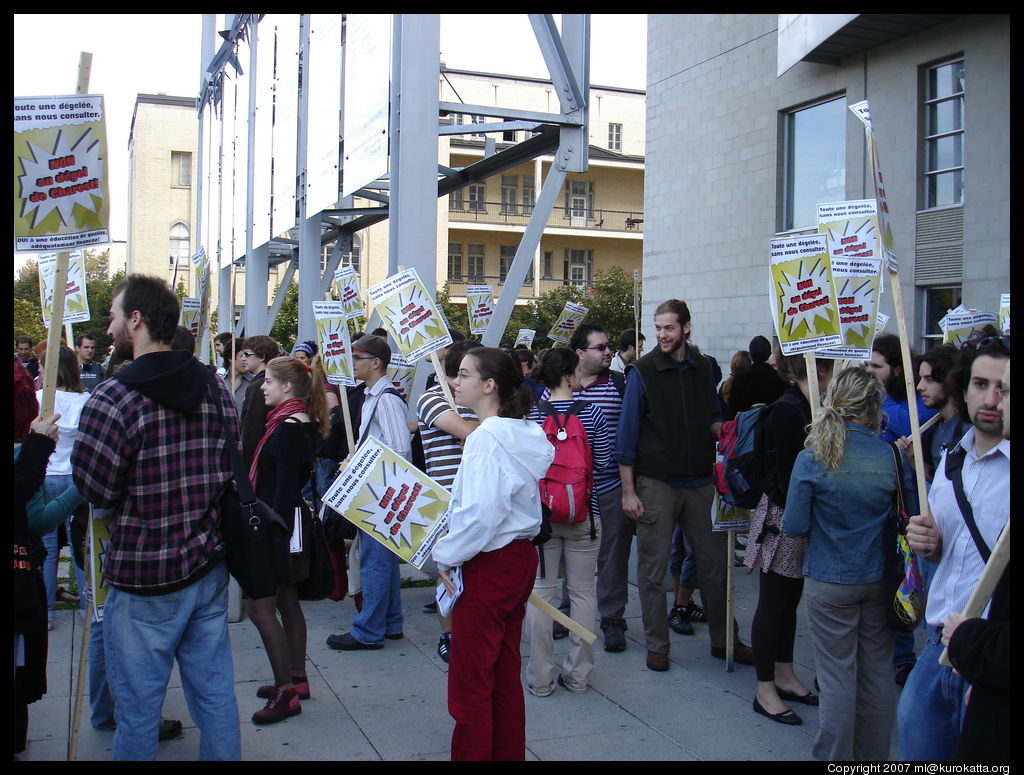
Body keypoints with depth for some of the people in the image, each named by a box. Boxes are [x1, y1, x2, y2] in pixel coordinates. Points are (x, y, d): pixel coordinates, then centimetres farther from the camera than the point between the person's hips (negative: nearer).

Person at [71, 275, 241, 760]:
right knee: (215, 691, 16)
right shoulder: (214, 389, 2)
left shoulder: (114, 398, -18)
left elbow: (94, 490, -15)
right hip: (209, 566, 6)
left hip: (144, 578, -6)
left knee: (137, 707, 9)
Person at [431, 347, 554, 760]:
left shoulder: (487, 438, -19)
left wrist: (445, 555, -12)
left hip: (490, 567, -9)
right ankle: (508, 753, 28)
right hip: (521, 558, 10)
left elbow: (480, 514, -26)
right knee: (506, 676, 18)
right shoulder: (525, 433, 8)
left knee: (470, 683, 2)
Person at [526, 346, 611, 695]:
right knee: (582, 591, 11)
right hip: (584, 514, 0)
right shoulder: (591, 413, -7)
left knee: (540, 591, 7)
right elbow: (604, 461, -4)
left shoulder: (531, 414, -6)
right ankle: (578, 675, 18)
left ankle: (540, 678, 12)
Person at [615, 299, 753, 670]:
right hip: (656, 483, -3)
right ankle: (657, 645, 17)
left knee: (715, 562, 10)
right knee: (653, 568, 3)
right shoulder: (643, 371, -5)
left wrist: (721, 428, -9)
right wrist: (628, 491, -9)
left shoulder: (703, 367, 6)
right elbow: (627, 433, -5)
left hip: (700, 481, 4)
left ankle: (723, 639, 25)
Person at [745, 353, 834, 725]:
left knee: (790, 600, 18)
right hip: (781, 517, -9)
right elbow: (785, 474, -20)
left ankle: (784, 675, 31)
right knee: (772, 604, 1)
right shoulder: (787, 409, -18)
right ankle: (765, 691, 11)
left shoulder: (808, 408, 9)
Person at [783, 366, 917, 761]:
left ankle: (834, 756, 18)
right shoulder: (893, 457, -9)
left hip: (830, 581, -2)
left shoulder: (812, 459, -15)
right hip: (879, 580, 3)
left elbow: (794, 527, -11)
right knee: (878, 670, 16)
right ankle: (874, 755, 30)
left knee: (837, 674, 7)